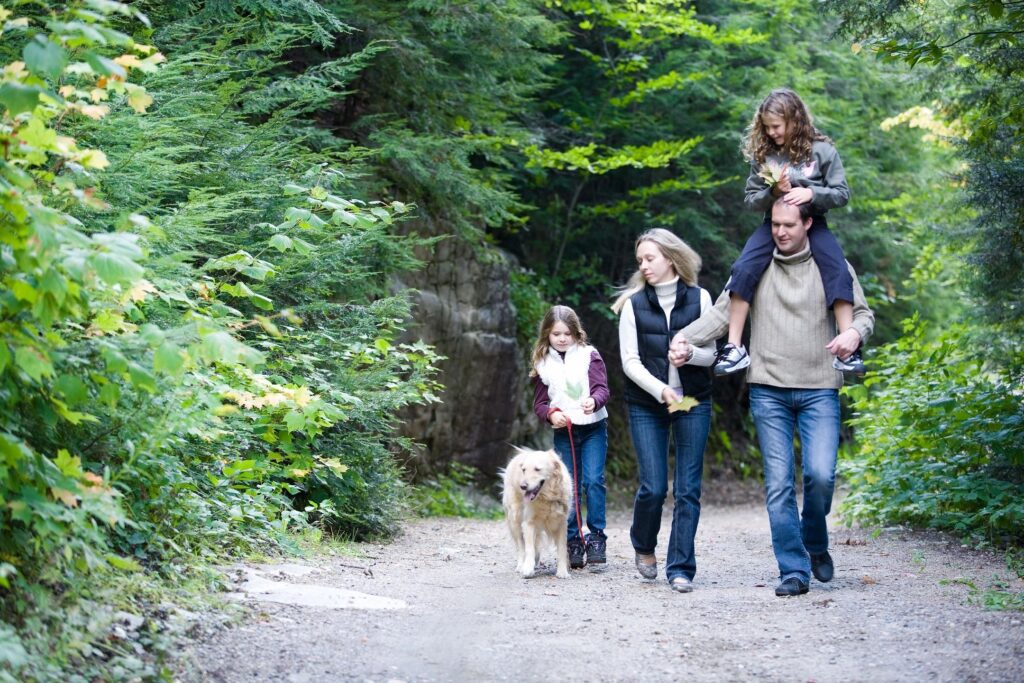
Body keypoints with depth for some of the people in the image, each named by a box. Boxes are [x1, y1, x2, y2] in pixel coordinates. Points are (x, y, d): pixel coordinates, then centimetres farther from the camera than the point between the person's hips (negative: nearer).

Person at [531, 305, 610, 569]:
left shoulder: (589, 355, 0)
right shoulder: (543, 364, 6)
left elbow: (602, 388, -7)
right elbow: (539, 402, 8)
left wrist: (594, 401, -29)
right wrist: (551, 414, -14)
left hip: (593, 428, -2)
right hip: (563, 431, 2)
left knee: (593, 481, -14)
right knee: (568, 488, 3)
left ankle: (596, 537, -7)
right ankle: (573, 542, 10)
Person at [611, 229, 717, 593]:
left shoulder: (699, 298, 4)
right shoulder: (633, 304, 3)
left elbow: (711, 354, 5)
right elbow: (630, 361, -2)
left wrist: (691, 354, -17)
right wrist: (661, 390, -17)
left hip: (694, 404, 0)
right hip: (646, 406, 0)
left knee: (688, 489, -4)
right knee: (653, 487, -5)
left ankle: (680, 568, 2)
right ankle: (644, 547, 24)